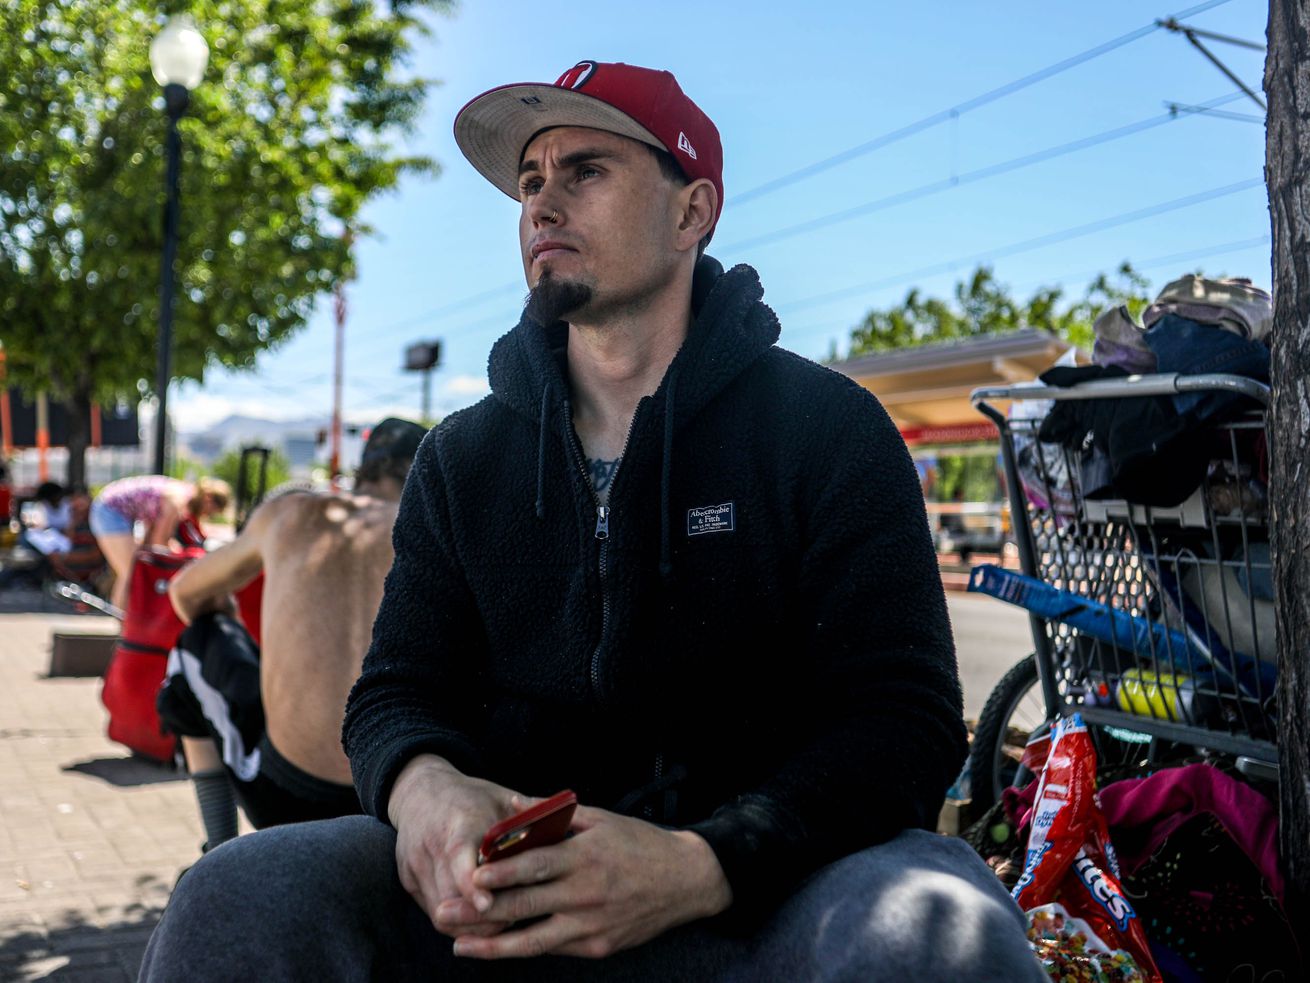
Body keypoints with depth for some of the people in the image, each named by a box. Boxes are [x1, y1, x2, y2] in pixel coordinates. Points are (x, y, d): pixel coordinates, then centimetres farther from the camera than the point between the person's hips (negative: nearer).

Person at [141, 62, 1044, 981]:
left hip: (778, 871, -2)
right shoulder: (461, 459, 12)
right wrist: (422, 786, -19)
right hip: (529, 870, 3)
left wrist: (699, 868, -28)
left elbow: (903, 718, -9)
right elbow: (399, 689, 8)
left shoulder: (829, 430, -1)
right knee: (233, 899, -24)